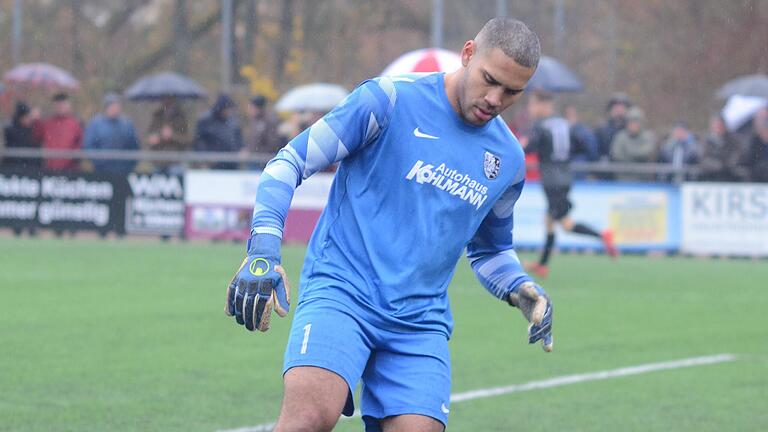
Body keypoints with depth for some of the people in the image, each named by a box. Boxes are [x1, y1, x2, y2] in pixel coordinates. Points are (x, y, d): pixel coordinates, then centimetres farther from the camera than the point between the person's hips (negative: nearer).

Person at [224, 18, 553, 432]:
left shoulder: (508, 160, 12)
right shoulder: (388, 99, -5)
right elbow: (289, 163, -3)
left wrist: (521, 290, 9)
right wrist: (263, 250, -15)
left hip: (421, 322, 5)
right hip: (339, 289, -5)